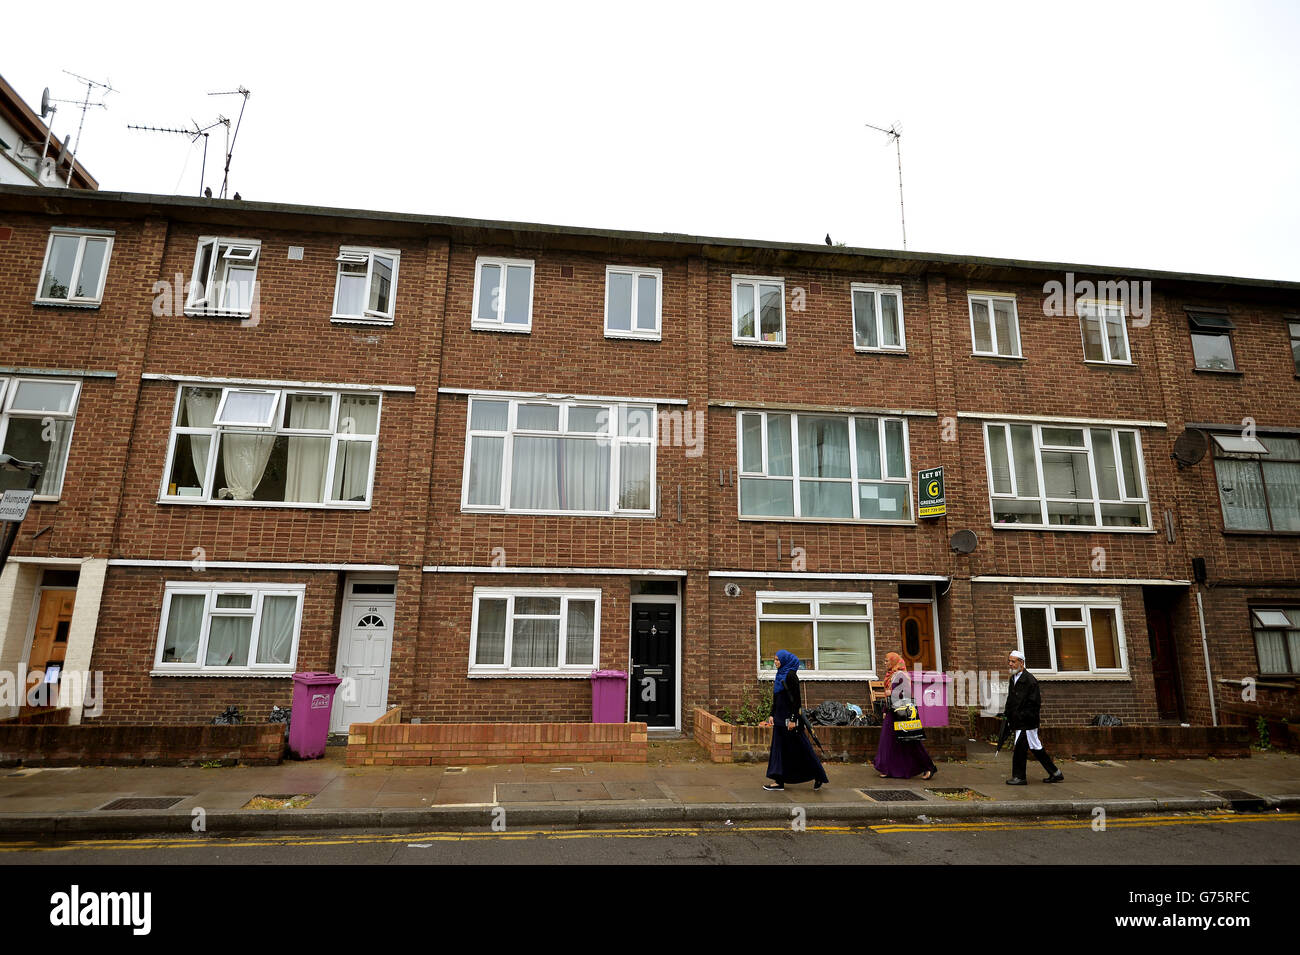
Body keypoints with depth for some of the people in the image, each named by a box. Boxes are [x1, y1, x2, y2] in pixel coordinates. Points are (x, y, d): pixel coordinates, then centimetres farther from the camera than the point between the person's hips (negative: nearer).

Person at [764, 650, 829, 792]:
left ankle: (819, 777, 14)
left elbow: (796, 698, -19)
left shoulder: (790, 676, -15)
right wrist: (772, 714, 15)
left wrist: (793, 719, -21)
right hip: (780, 718, 9)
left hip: (788, 717, -9)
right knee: (779, 747, 8)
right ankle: (779, 781, 12)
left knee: (799, 748, 0)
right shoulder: (780, 675, 13)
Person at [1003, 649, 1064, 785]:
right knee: (1036, 748, 15)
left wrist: (1021, 716, -18)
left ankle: (1019, 777, 3)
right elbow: (1011, 699, 22)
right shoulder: (1013, 678, 14)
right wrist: (1008, 714, 13)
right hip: (1018, 722, 9)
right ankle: (1055, 773, 26)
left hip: (1026, 723, -9)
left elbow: (1034, 703, -16)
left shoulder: (1029, 679, -14)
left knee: (1020, 748, -6)